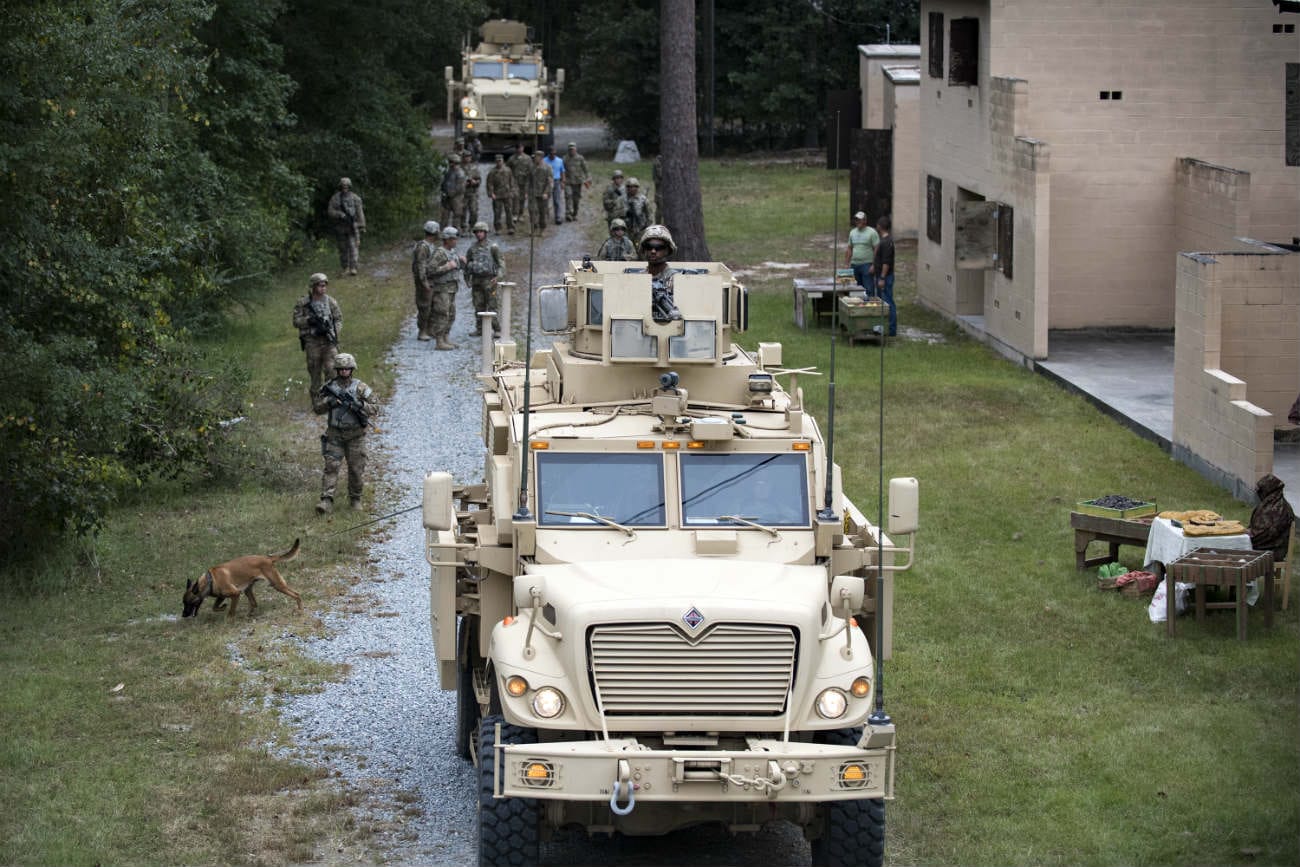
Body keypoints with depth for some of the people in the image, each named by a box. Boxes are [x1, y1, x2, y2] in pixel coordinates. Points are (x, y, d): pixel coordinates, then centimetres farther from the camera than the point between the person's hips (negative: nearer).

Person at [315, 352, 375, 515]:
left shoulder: (361, 388, -1)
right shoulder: (330, 387, 3)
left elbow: (373, 408, -3)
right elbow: (318, 409, 4)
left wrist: (359, 406, -21)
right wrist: (328, 402, -16)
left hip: (355, 436, 0)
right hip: (335, 435, 0)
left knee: (356, 468, 3)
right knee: (331, 466, -10)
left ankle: (355, 499, 20)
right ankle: (326, 501, -16)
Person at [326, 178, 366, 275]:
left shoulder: (355, 198, -1)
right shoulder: (335, 198, 1)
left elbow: (360, 213, -1)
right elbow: (330, 212, -5)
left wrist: (362, 226, -6)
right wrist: (340, 215, -22)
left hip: (352, 226, -1)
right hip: (340, 226, 1)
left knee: (353, 247, -11)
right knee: (343, 248, 7)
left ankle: (353, 268, -17)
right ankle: (345, 268, 18)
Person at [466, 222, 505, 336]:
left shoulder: (493, 247, -6)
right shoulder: (472, 248, 7)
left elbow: (501, 263, -5)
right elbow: (467, 263, 17)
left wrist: (498, 276, -18)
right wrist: (467, 279, 14)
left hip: (489, 280, -4)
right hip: (476, 280, 4)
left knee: (492, 305, -6)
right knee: (479, 306, 6)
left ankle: (497, 329, -3)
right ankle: (479, 329, 12)